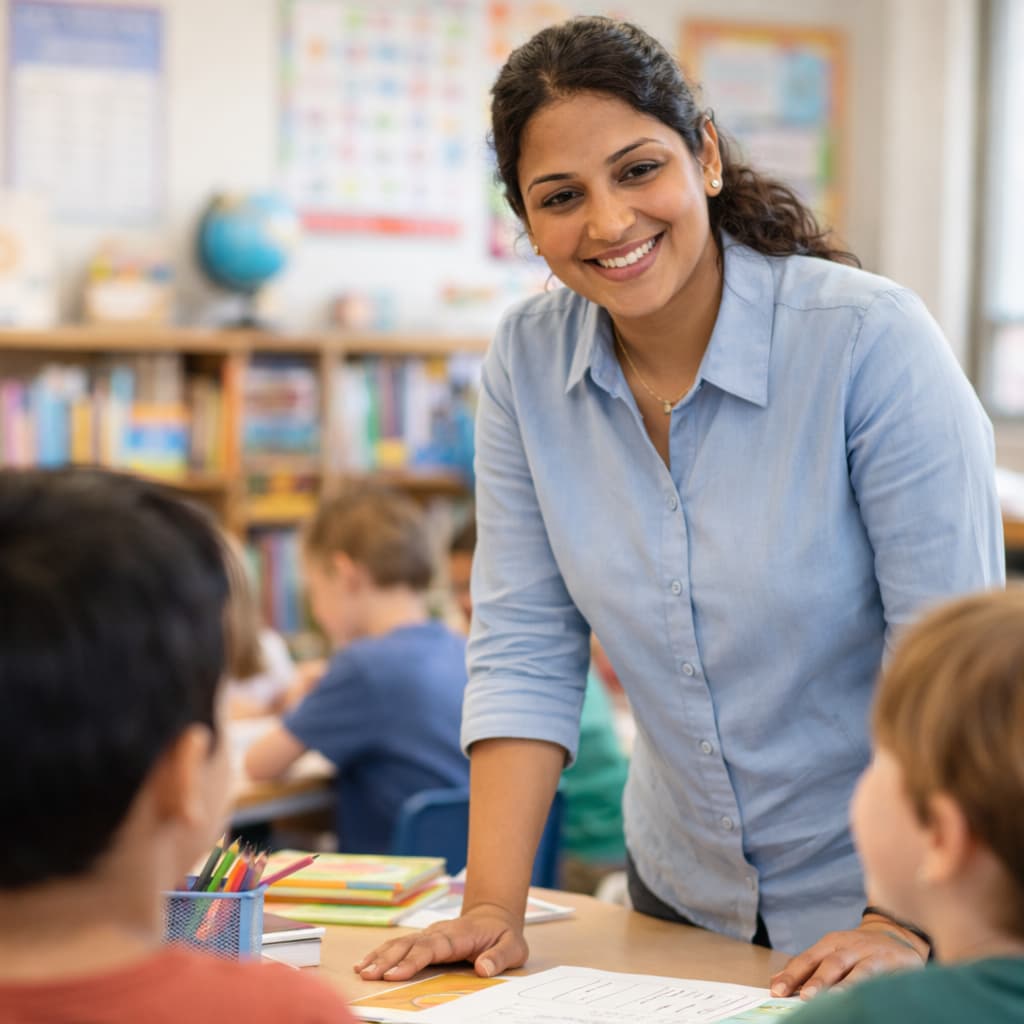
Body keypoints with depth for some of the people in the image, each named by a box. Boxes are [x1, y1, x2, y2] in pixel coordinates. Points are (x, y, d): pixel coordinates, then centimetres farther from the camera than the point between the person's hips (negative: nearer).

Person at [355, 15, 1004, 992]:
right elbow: (523, 648, -5)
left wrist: (907, 923, -24)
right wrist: (493, 906, -12)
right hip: (682, 894, 4)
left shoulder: (871, 339, -19)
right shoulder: (528, 360, -6)